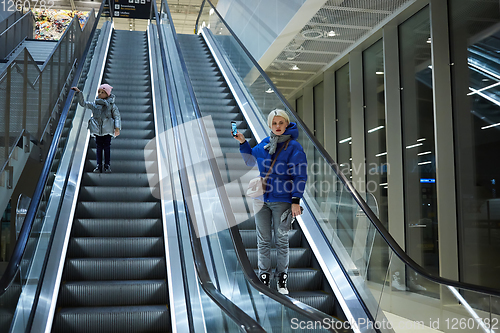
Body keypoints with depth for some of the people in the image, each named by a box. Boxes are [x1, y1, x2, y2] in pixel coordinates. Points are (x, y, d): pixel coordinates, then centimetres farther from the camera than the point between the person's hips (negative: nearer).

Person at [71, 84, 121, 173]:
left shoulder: (111, 105, 4)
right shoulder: (94, 104, 13)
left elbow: (117, 116, 3)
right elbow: (83, 103, 18)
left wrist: (117, 128, -7)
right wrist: (79, 93, 9)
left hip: (107, 130, -3)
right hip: (97, 130, 3)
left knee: (107, 147, 0)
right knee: (99, 147, 5)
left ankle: (107, 166, 9)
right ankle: (99, 166, 10)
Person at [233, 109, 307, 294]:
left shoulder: (294, 147, -6)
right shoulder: (263, 145, 7)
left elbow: (300, 176, -7)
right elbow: (250, 161, 24)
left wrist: (296, 200, -13)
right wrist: (243, 143, 11)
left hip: (282, 200, -4)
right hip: (261, 199, 4)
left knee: (281, 241, 7)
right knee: (263, 241, 9)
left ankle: (282, 279, 19)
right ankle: (264, 276, 19)